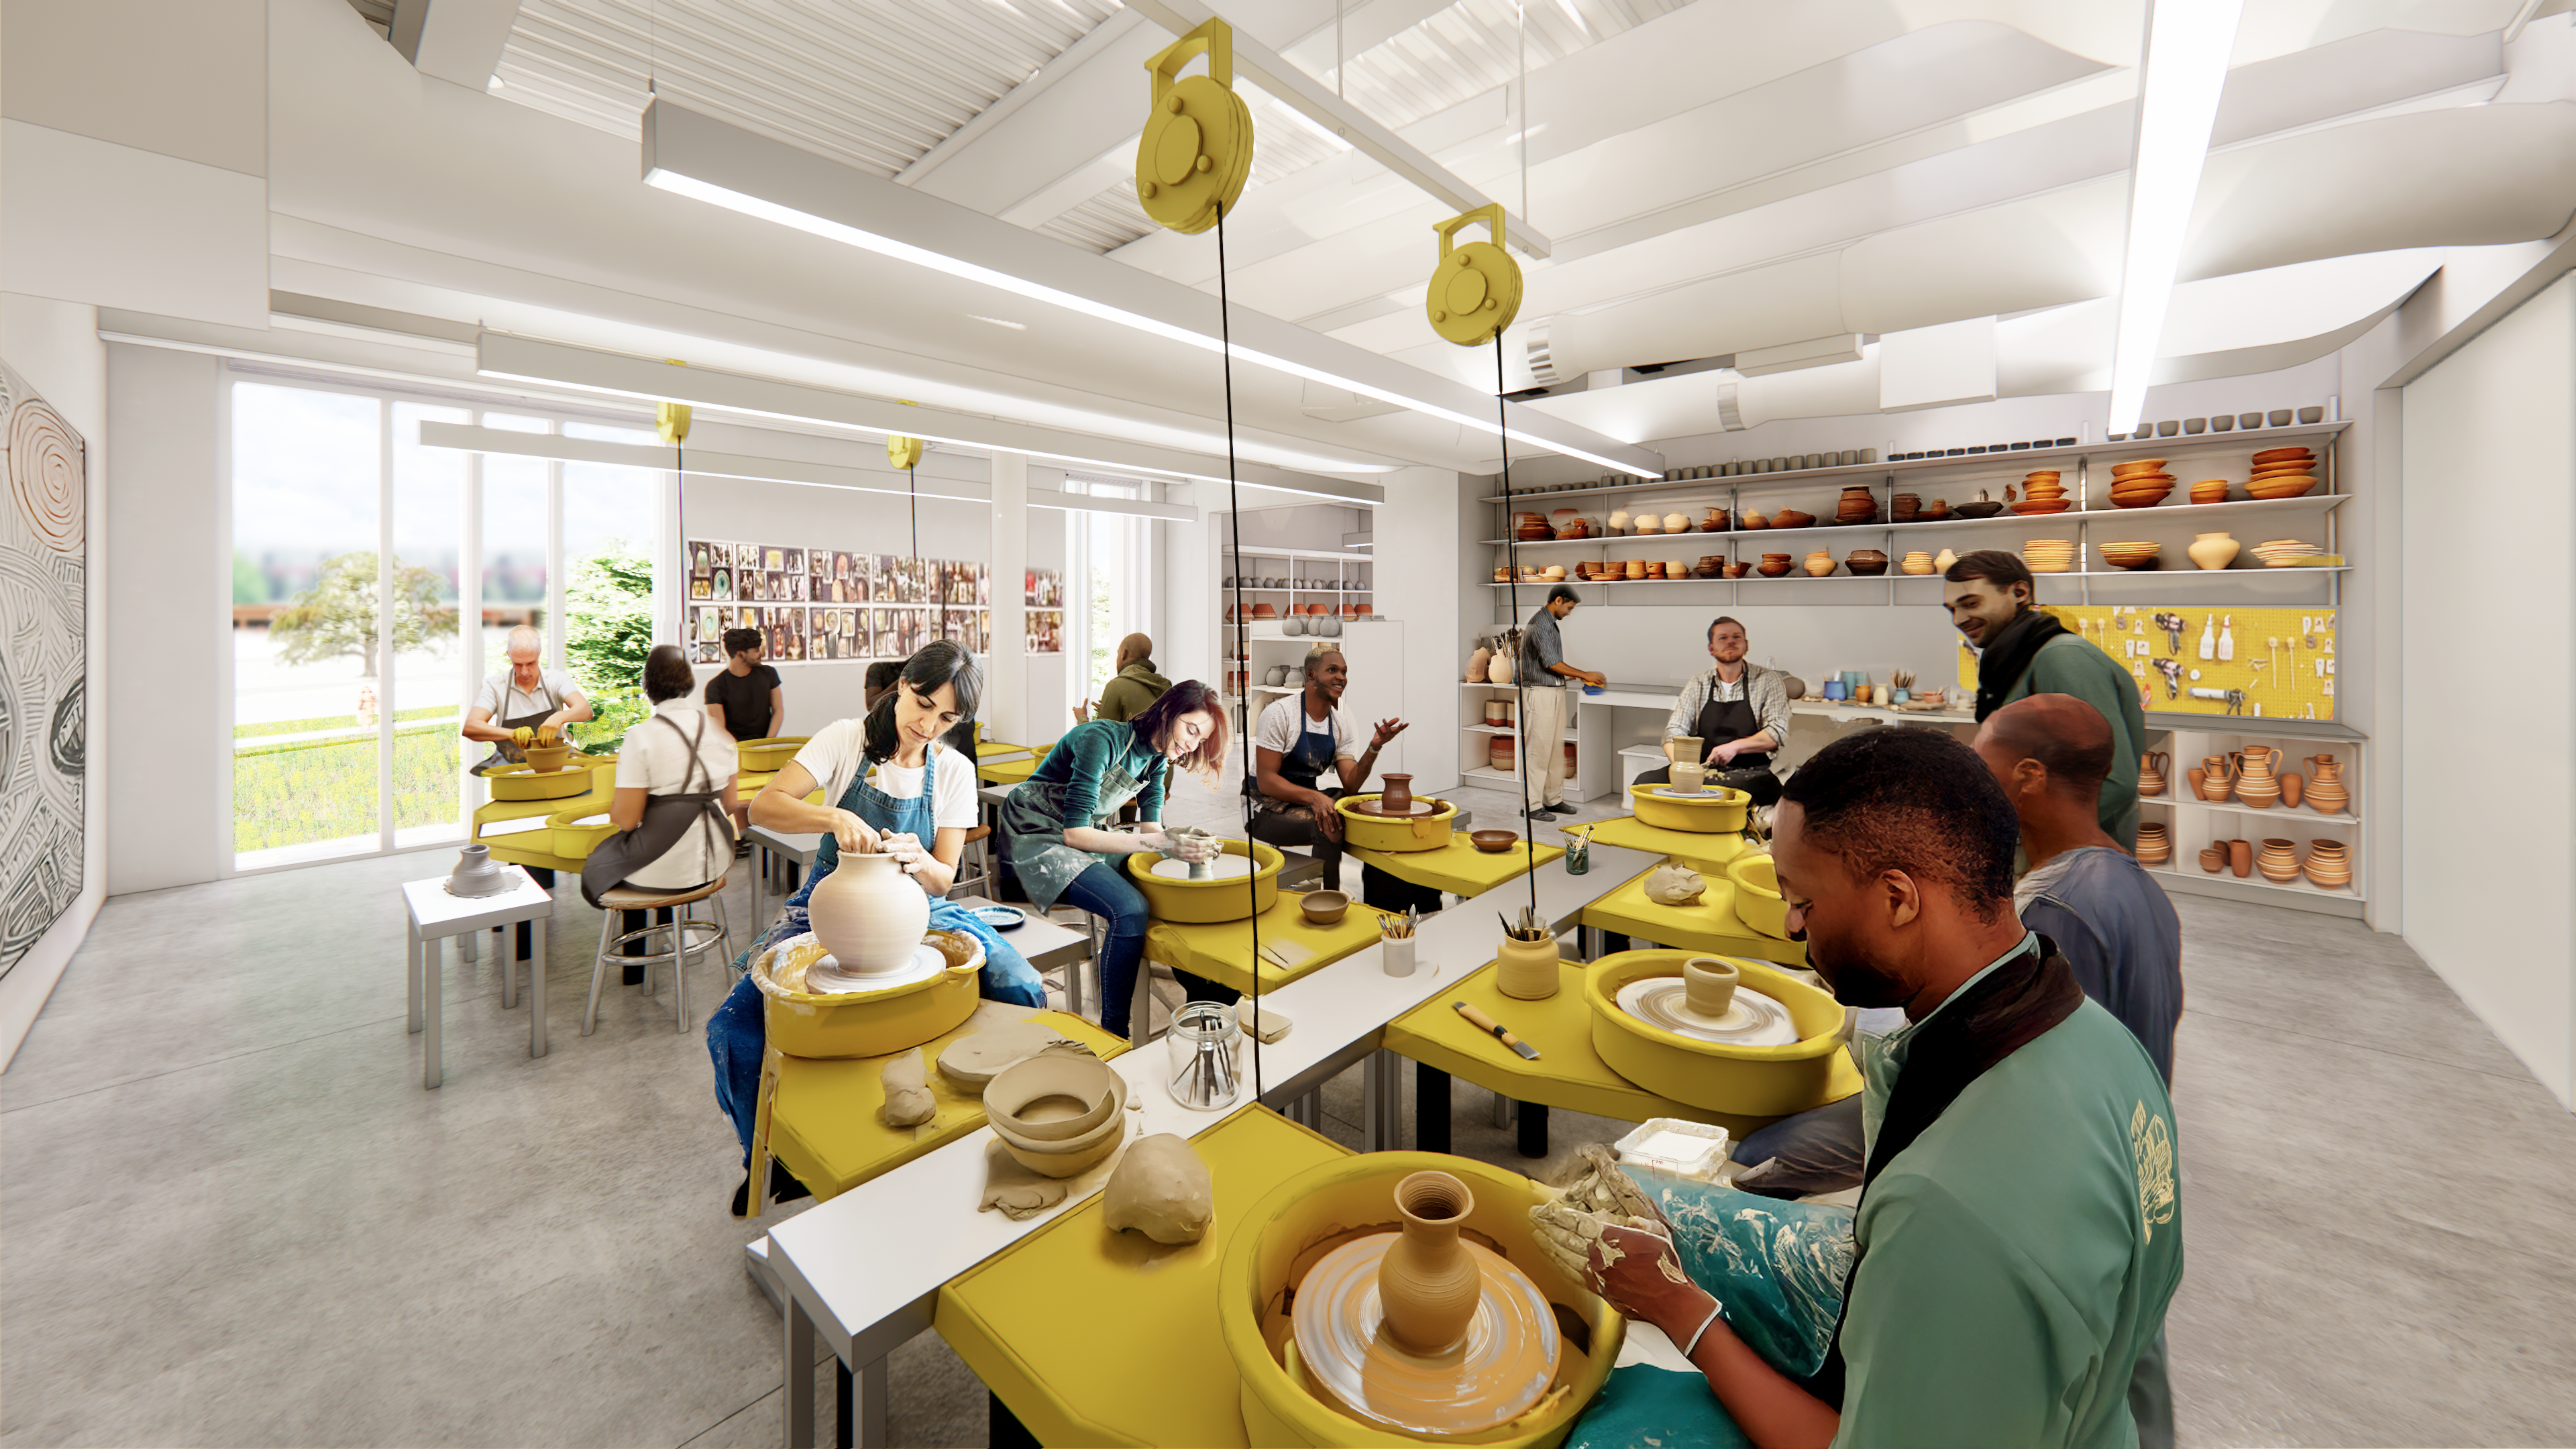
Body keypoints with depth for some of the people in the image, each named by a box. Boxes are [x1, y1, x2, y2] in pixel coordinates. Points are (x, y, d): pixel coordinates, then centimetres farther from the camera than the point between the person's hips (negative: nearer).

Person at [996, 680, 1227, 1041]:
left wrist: (1183, 841, -22)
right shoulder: (1102, 740, -24)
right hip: (1039, 835, -8)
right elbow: (1074, 833, -28)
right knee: (1130, 909, -29)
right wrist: (1160, 842, -32)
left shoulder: (1157, 758, 3)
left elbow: (1152, 828, 0)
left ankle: (1205, 996, 4)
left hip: (1090, 839, 8)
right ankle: (1114, 1034, -17)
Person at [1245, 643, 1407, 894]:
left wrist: (1374, 747, -20)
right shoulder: (1280, 713, -15)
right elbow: (1266, 780, -19)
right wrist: (1313, 797, -34)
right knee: (1329, 825, -32)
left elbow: (1350, 786, -5)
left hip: (1307, 799, 7)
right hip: (1268, 807, -7)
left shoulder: (1340, 727, 4)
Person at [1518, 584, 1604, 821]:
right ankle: (1532, 805, -2)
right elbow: (1552, 663, -18)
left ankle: (1553, 799, 21)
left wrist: (1573, 676, 15)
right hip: (1540, 693, -10)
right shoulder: (1539, 624, -15)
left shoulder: (1550, 623, 16)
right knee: (1538, 750, -6)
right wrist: (1584, 674, -10)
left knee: (1556, 748, 13)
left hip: (1555, 692, 10)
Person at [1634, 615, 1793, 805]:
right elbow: (1675, 730, 4)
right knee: (1646, 780, -24)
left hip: (1750, 771, -2)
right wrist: (1679, 761, -17)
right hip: (1702, 768, 2)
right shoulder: (1698, 685, 12)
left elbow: (1777, 733, -3)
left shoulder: (1768, 681, 5)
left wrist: (1735, 746, -17)